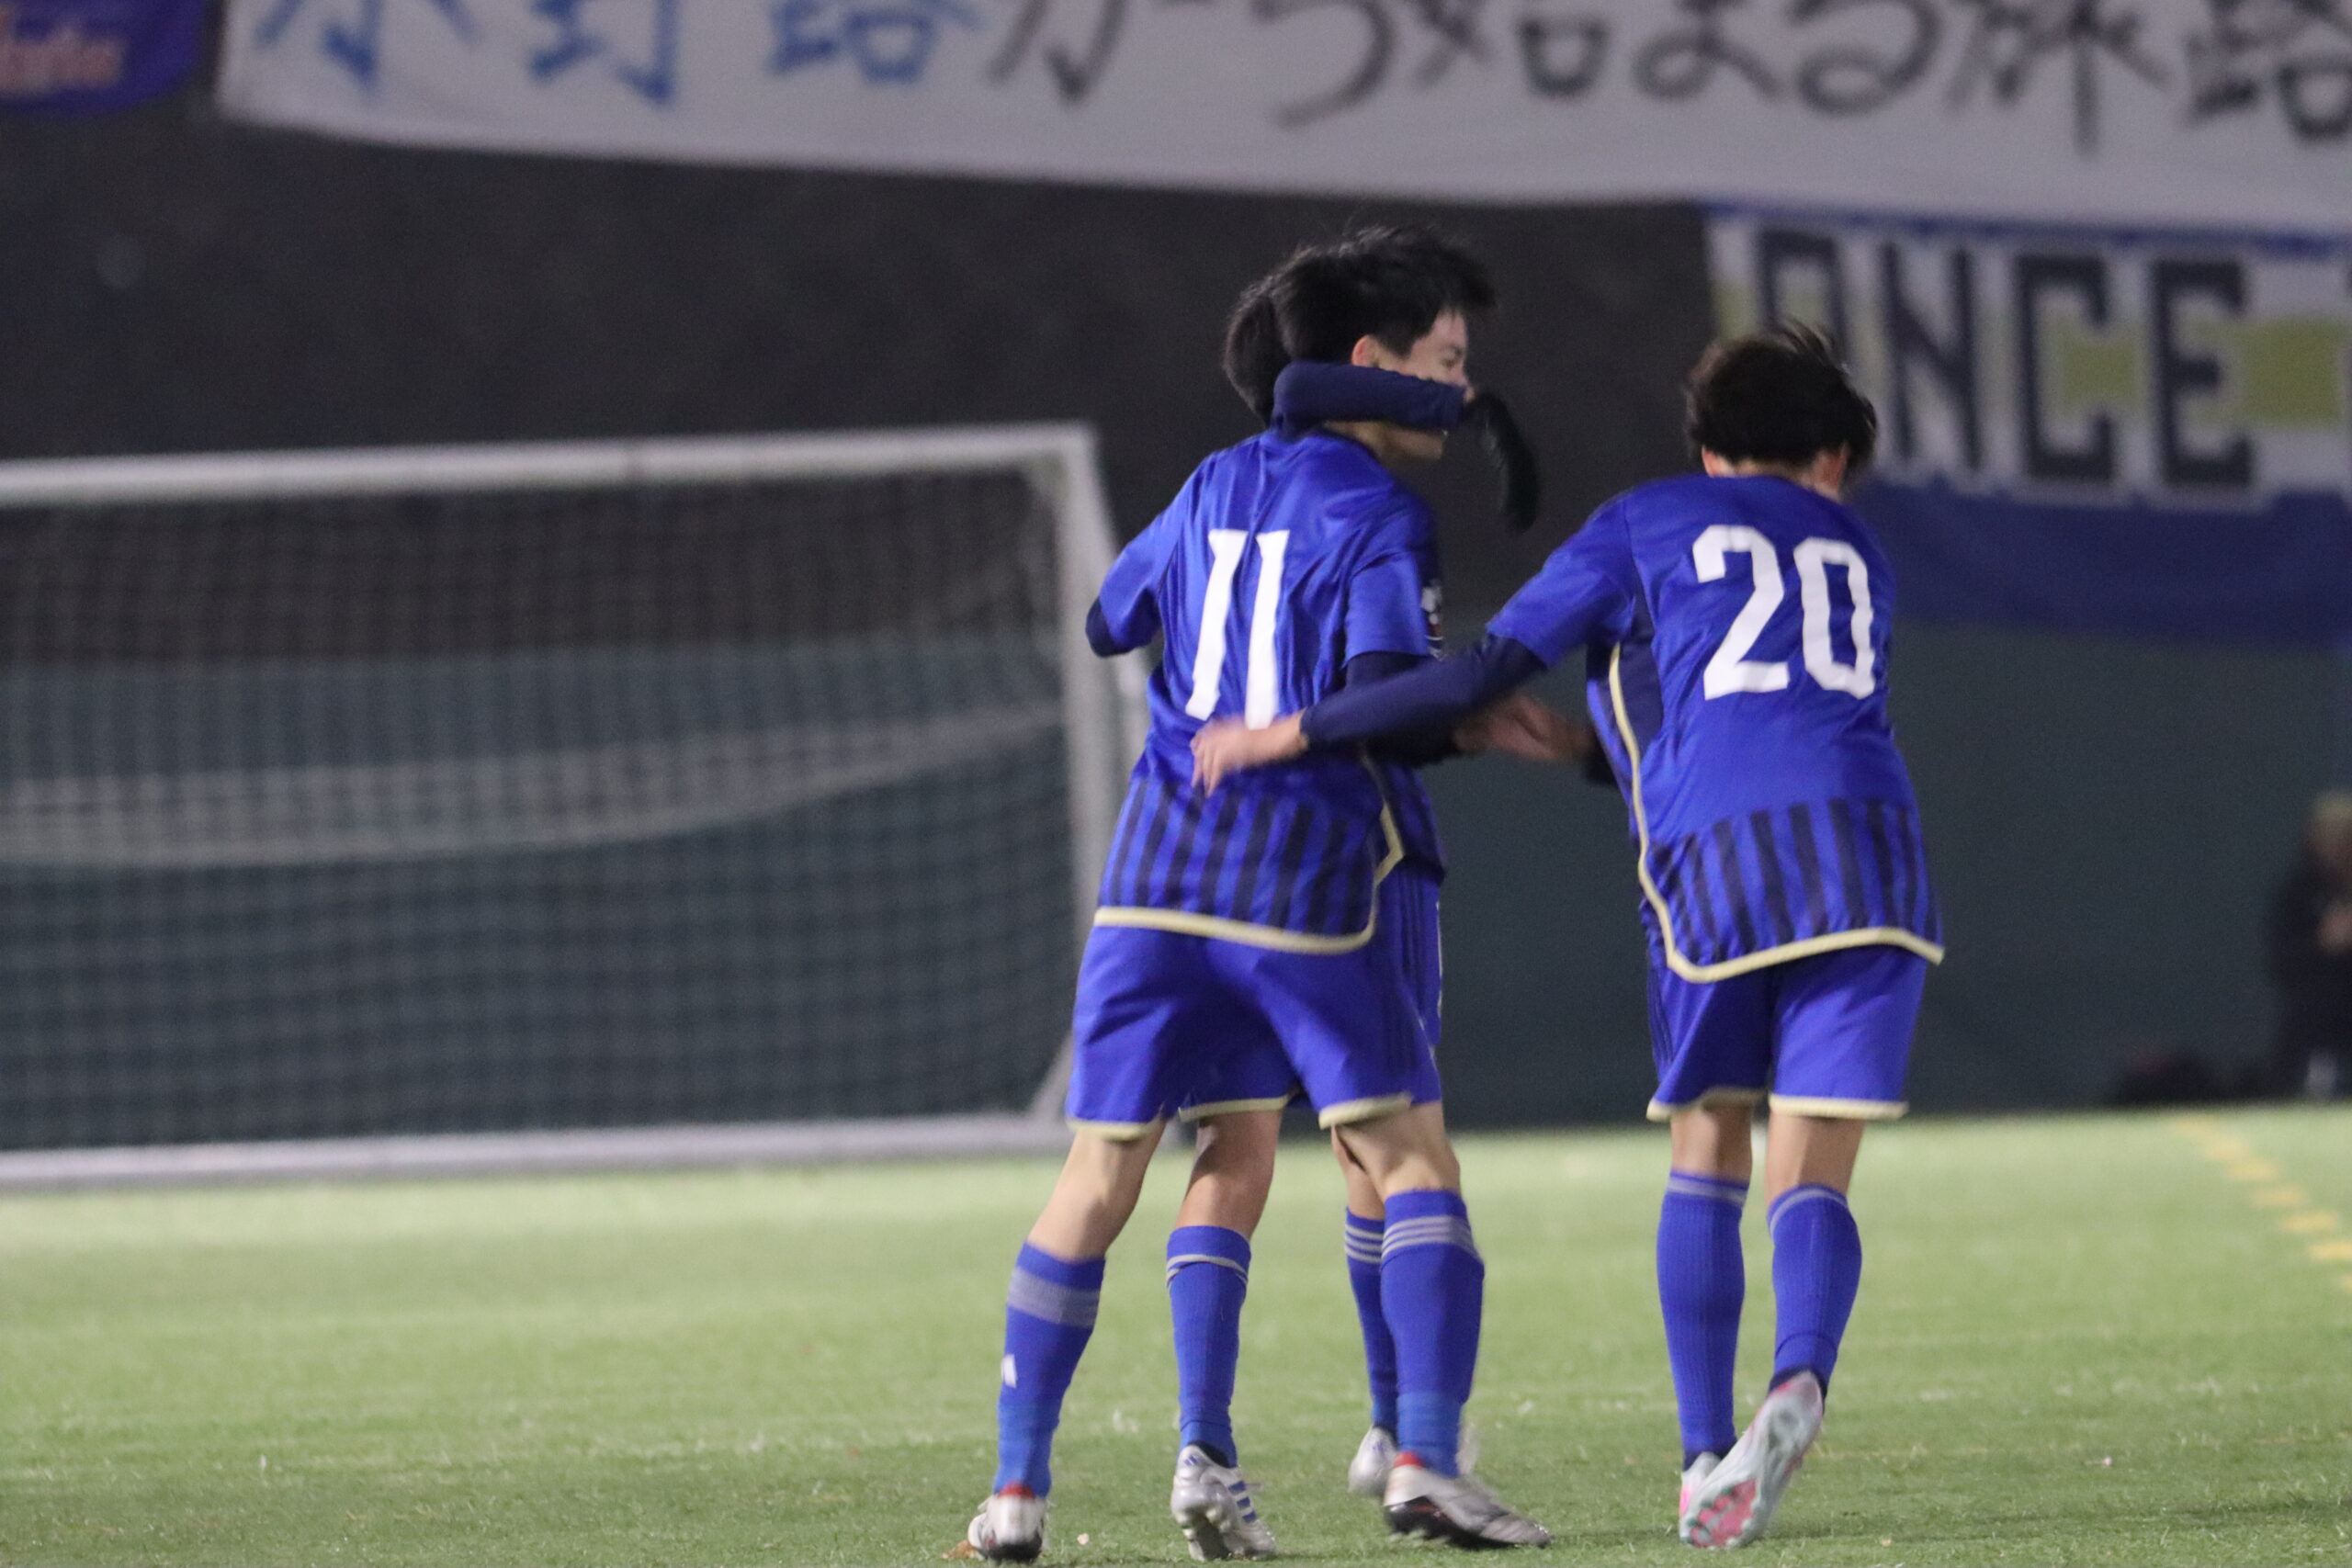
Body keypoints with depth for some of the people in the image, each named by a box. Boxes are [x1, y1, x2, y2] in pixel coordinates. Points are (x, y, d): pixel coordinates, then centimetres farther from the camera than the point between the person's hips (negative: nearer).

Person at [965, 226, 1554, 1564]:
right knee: (1410, 1154, 6)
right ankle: (1427, 1460, -4)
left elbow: (1112, 619, 28)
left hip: (1165, 863, 5)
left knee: (1101, 1176, 7)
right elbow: (1382, 698, -19)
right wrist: (1500, 727, -2)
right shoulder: (1377, 517, -6)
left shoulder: (1215, 489, 13)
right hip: (1318, 878, -5)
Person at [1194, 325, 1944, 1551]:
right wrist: (1601, 745, 46)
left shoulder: (1645, 527, 15)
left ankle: (1705, 1460, 4)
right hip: (1865, 844, 2)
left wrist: (1289, 734, 12)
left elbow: (1480, 678, 6)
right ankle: (1801, 1378, -29)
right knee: (1811, 1176, 1)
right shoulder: (1853, 552, 27)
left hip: (1713, 857, -2)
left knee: (1704, 1162, 12)